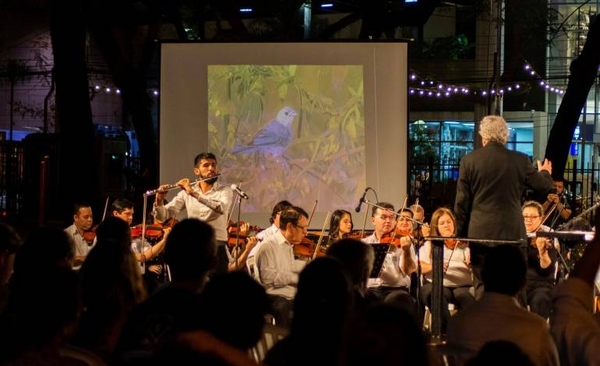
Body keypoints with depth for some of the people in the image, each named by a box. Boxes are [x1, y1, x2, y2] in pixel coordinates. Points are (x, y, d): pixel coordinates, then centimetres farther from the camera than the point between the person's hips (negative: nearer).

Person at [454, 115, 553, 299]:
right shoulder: (520, 160, -2)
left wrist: (461, 233, 10)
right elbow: (544, 186, 13)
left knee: (482, 286, 4)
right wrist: (545, 172, 37)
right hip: (512, 232, 1)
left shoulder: (469, 160, -3)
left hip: (480, 232, 0)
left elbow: (461, 202, 0)